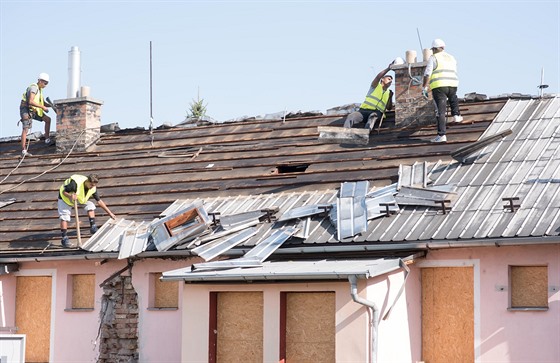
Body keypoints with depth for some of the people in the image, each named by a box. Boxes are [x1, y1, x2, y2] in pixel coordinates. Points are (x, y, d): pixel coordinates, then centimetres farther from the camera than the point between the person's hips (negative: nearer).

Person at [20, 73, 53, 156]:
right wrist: (43, 107, -24)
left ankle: (47, 139, 12)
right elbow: (31, 101, -29)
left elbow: (42, 103, 22)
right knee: (25, 129, -17)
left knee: (48, 119, 7)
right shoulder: (33, 87, -17)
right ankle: (23, 150, -24)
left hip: (33, 110, 9)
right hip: (26, 110, -9)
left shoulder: (39, 90, 14)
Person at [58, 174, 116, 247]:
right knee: (64, 217, -20)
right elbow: (64, 191, -26)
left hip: (79, 199, 5)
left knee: (90, 205, -10)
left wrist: (110, 213, -7)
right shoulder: (75, 184, -38)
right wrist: (70, 196, -48)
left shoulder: (93, 188, -20)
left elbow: (99, 201, -8)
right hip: (65, 198, -5)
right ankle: (64, 237, -14)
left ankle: (93, 226, -2)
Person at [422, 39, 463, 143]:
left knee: (440, 111, -5)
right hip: (453, 84, 4)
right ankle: (456, 115, 33)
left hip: (439, 86, -4)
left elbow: (427, 74, -7)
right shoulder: (451, 58, 19)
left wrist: (424, 88, -4)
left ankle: (441, 135, -9)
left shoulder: (433, 58, 2)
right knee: (453, 97, 40)